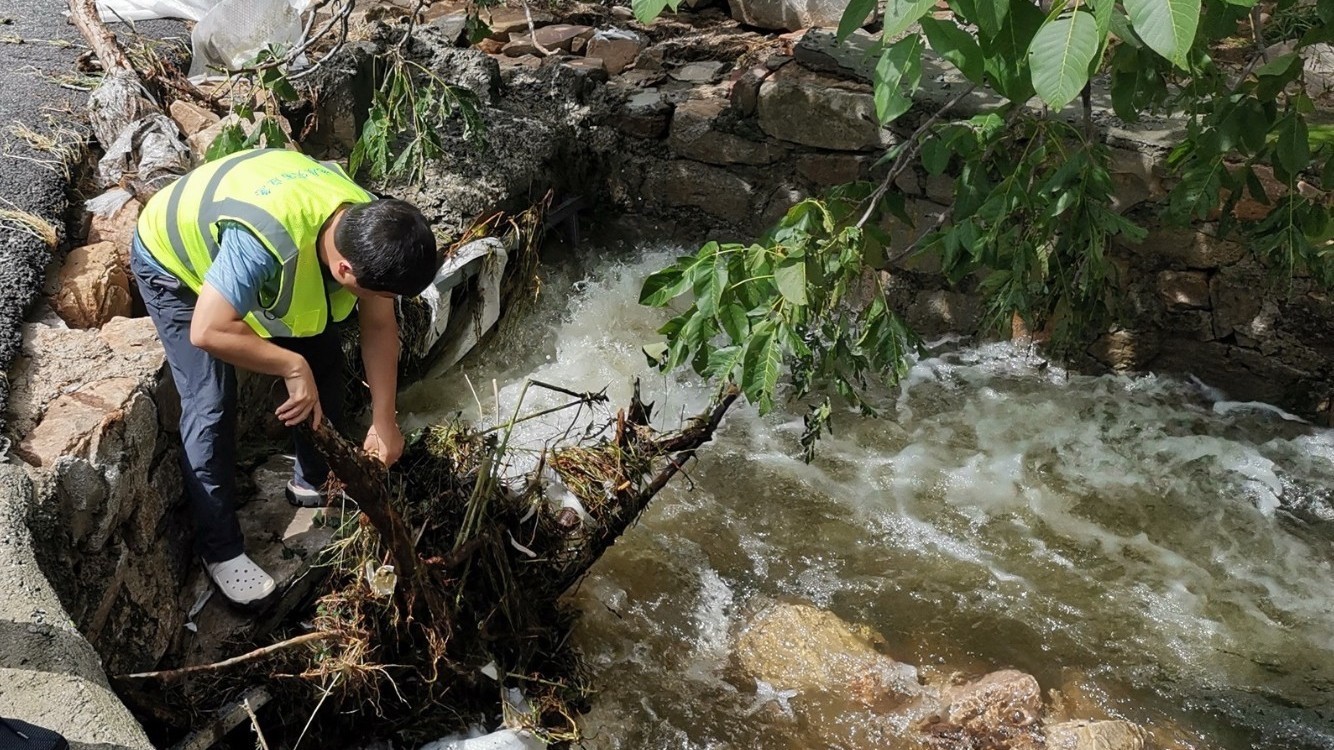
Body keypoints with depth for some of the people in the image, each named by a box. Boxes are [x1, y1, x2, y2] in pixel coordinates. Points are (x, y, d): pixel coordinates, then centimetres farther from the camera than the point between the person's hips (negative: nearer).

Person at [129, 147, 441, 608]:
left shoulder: (366, 226, -24)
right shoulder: (263, 241, -47)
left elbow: (379, 325, -13)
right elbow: (207, 332, -45)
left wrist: (384, 422, -12)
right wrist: (293, 367, -35)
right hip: (172, 259, -6)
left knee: (324, 361, 4)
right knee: (211, 407, -13)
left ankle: (314, 483, 25)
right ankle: (219, 550, 1)